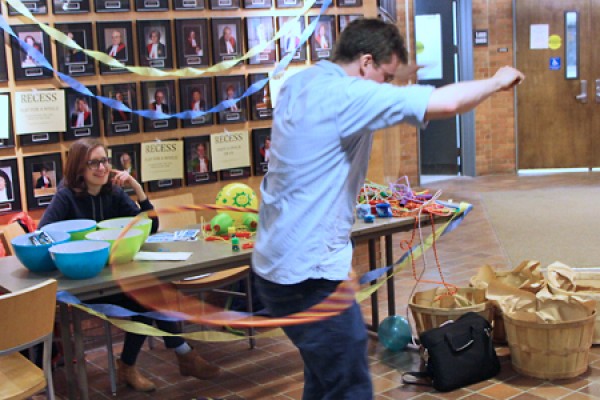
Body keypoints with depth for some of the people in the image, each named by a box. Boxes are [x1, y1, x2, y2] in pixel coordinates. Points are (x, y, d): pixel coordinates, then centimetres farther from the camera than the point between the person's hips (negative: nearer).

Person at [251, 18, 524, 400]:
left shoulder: (302, 82, 7)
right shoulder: (343, 94, -20)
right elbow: (445, 103, -23)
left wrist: (397, 77, 20)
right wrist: (497, 81, -5)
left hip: (281, 261, 10)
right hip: (307, 273, -10)